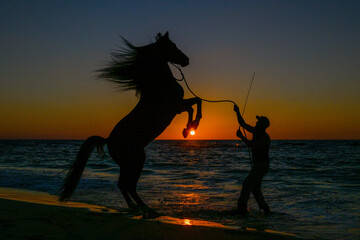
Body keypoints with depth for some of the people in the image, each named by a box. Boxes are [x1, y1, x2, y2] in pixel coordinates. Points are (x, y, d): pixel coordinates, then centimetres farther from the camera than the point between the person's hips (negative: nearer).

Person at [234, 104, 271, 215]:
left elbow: (252, 145, -28)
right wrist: (237, 112, 0)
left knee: (247, 184, -15)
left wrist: (241, 137, -22)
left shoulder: (265, 137, -17)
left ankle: (241, 207, -15)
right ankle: (265, 209, 19)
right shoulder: (256, 131, 7)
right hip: (257, 165, 9)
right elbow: (243, 124, 11)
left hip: (262, 165, -9)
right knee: (255, 188, 13)